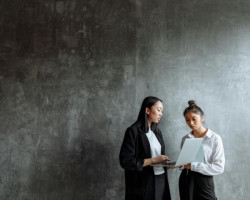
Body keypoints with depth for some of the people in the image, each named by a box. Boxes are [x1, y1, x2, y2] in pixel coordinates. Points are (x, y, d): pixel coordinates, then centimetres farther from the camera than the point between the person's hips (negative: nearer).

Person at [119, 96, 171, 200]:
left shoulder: (157, 132, 13)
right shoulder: (133, 131, -10)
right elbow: (125, 161, -17)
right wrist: (153, 160, -18)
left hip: (161, 181, 7)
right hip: (144, 184, -7)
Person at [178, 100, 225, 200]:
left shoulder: (214, 138, -6)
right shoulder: (185, 139, 7)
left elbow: (219, 167, -13)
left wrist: (193, 166, -19)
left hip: (204, 181, -3)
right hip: (185, 180, 4)